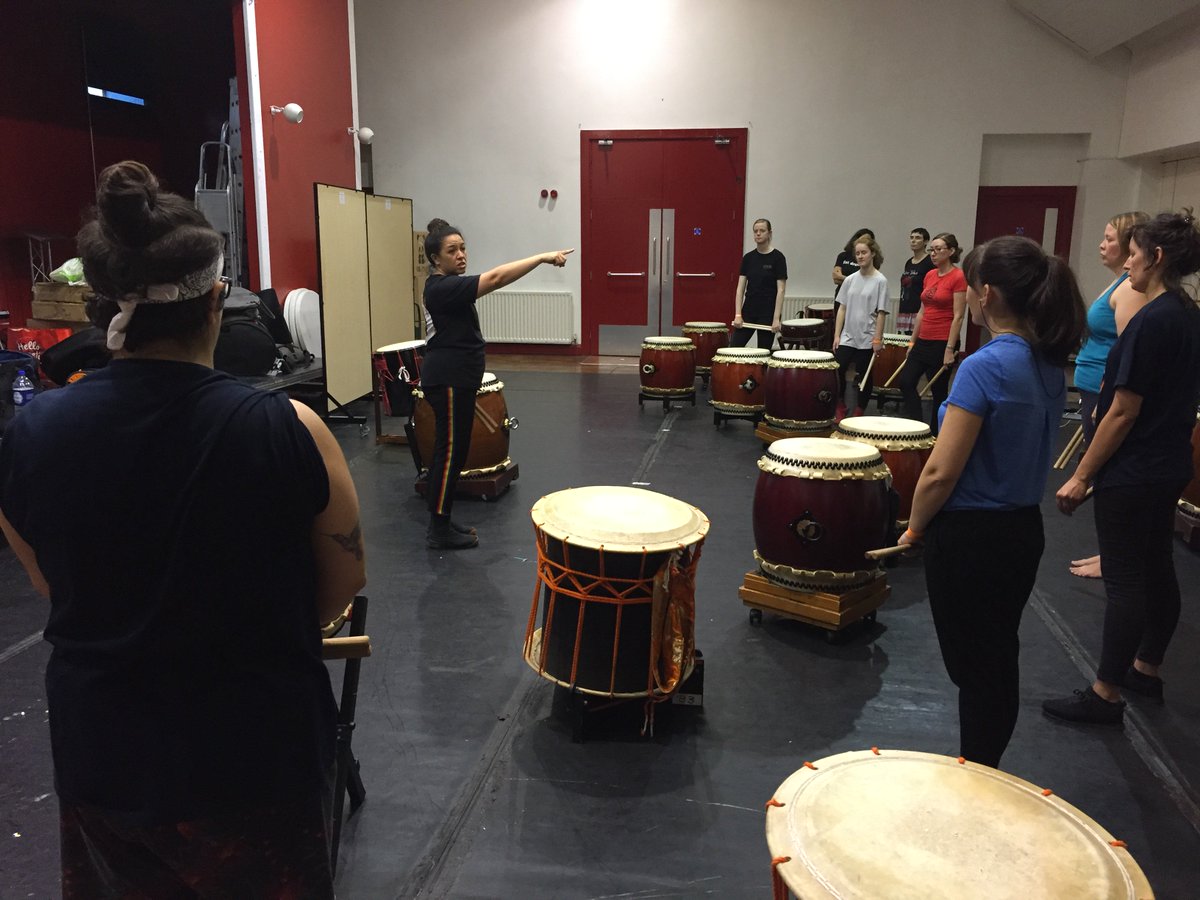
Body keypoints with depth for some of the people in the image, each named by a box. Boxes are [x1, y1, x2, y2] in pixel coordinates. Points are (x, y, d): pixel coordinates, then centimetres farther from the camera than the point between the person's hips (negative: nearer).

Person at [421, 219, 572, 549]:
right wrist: (543, 257, -32)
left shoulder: (442, 286, 14)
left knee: (450, 451, 13)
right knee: (451, 452, -5)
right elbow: (495, 278, -30)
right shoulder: (443, 287, -19)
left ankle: (441, 522, 21)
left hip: (453, 379, 10)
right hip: (448, 381, -10)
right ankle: (439, 531, 3)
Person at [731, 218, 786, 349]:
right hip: (748, 310, 4)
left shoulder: (777, 258, -6)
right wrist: (738, 315, -5)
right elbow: (741, 288, 4)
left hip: (768, 313, -4)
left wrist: (777, 318, -15)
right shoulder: (748, 258, 6)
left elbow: (780, 290, -9)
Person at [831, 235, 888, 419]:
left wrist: (878, 339, -11)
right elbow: (842, 308, 8)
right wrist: (837, 335, 3)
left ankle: (859, 414, 19)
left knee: (863, 377, 6)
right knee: (837, 371, -6)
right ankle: (841, 406, 14)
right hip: (847, 337, 4)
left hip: (867, 340, -3)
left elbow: (881, 312, -8)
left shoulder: (880, 281, -6)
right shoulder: (850, 280, 6)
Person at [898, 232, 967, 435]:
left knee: (939, 392, 3)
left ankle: (935, 435, 15)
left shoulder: (958, 277, -11)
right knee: (906, 382, 2)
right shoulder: (930, 275, 11)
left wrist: (950, 349, -17)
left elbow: (958, 316, -14)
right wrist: (912, 341, 14)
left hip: (943, 342, -7)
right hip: (924, 341, 7)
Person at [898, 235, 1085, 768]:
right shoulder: (1050, 365, 4)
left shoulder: (985, 367, -22)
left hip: (970, 538, -8)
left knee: (973, 669, 6)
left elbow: (942, 471, -22)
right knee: (1000, 663, 20)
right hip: (1024, 530, 8)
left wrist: (914, 529, -4)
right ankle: (986, 772, 36)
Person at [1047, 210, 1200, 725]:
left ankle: (1105, 696, 8)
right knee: (1157, 570, 17)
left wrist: (1082, 476, -16)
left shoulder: (1150, 322, -20)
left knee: (1124, 581, -2)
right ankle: (1146, 670, 33)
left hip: (1131, 474, -9)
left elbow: (1123, 412, -21)